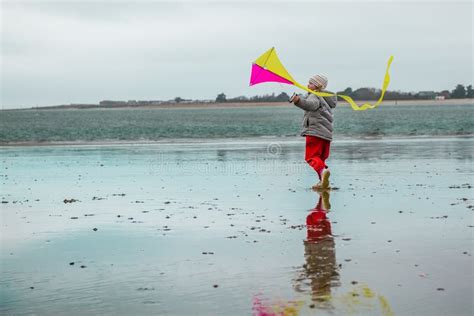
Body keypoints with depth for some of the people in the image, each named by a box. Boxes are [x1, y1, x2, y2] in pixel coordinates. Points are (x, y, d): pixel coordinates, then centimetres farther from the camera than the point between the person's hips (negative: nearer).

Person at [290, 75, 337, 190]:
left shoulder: (314, 96, -3)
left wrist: (299, 101, -47)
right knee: (321, 158, 18)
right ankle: (323, 182, 9)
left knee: (312, 157, -14)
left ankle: (323, 171, -41)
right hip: (327, 133, 9)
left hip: (315, 132, -9)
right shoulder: (325, 99, 26)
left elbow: (310, 104, -28)